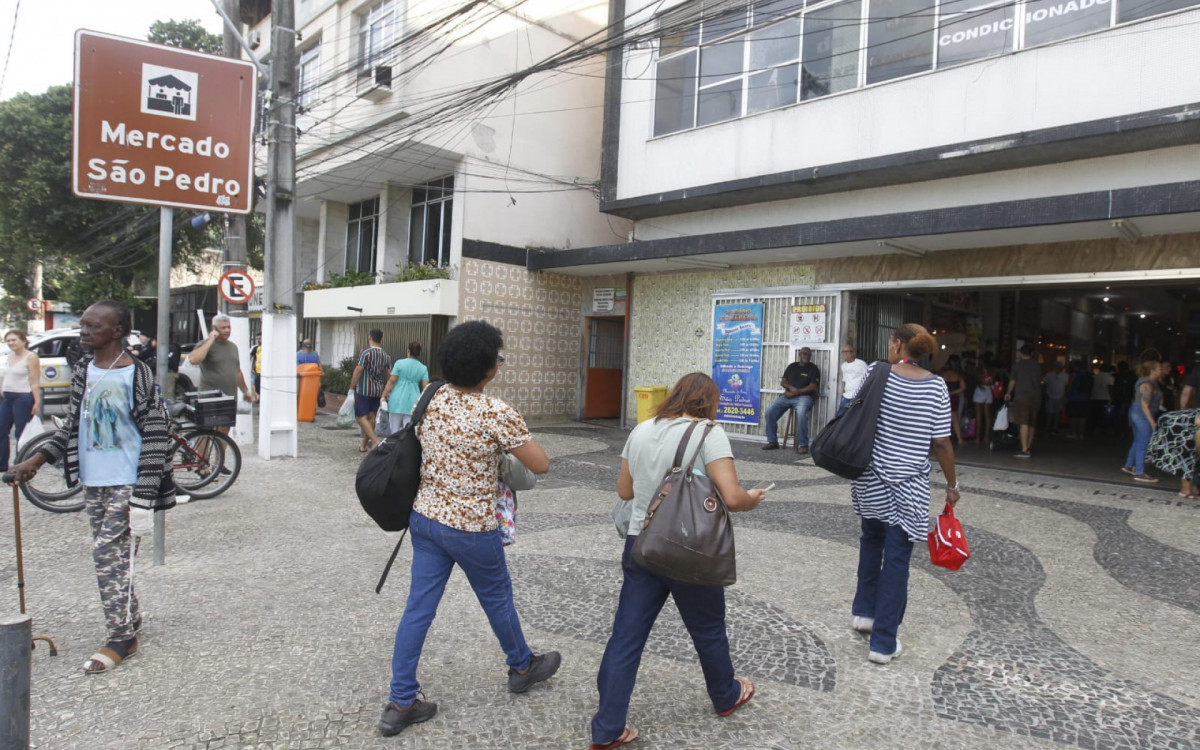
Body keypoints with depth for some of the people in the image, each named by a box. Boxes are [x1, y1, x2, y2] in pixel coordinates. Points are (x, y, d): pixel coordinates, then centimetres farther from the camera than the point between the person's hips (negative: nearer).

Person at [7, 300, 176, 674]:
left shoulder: (136, 374, -15)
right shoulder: (82, 371, 7)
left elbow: (156, 436, -16)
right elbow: (75, 425, 17)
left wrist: (143, 495, -18)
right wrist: (38, 458, 3)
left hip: (125, 481, -7)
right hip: (93, 480, 7)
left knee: (107, 554, -6)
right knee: (110, 553, 15)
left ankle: (121, 638, 7)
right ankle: (130, 618, 31)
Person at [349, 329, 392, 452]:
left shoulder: (365, 352, -12)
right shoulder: (386, 356, 5)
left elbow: (358, 371, -15)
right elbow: (388, 375, 6)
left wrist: (351, 388, -8)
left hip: (363, 390, -6)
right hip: (378, 391, 6)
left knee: (361, 417, -3)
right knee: (371, 417, 12)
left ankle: (375, 441, -17)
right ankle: (364, 445, 21)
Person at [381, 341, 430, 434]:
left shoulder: (400, 363, -2)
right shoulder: (423, 368, 4)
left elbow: (392, 381, -6)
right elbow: (425, 387, 0)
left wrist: (384, 395, -1)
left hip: (397, 400, -1)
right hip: (413, 403, 1)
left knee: (395, 430, 8)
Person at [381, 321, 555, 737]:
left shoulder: (428, 400, -1)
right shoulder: (496, 413, -21)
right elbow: (541, 465, -14)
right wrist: (514, 438, 3)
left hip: (426, 518, 6)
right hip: (471, 528, -5)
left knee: (418, 608, 11)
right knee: (497, 599, 17)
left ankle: (400, 703, 19)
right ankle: (522, 667, 41)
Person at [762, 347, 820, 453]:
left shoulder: (813, 369, 5)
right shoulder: (792, 366, 18)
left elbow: (813, 387, -5)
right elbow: (783, 381, 14)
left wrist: (796, 392, -13)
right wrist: (791, 388, -8)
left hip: (803, 397, -4)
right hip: (787, 396, 4)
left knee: (801, 413, -36)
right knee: (770, 412, -15)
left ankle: (802, 444, -29)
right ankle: (772, 441, -5)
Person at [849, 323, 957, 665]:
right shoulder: (936, 386, -7)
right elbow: (941, 443, -7)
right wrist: (952, 485, 6)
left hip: (871, 478, 2)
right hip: (908, 484, -2)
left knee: (872, 539, 25)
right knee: (897, 557, 4)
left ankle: (863, 611, 35)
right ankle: (883, 643, 10)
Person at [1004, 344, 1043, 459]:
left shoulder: (1017, 365, -1)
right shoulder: (1037, 366, 9)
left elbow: (1012, 381, 8)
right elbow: (1040, 381, 15)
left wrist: (1008, 393, 25)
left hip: (1022, 397, -4)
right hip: (1035, 397, 4)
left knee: (1024, 423, -10)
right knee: (1032, 424, 13)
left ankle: (1024, 450, -17)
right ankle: (1028, 448, 19)